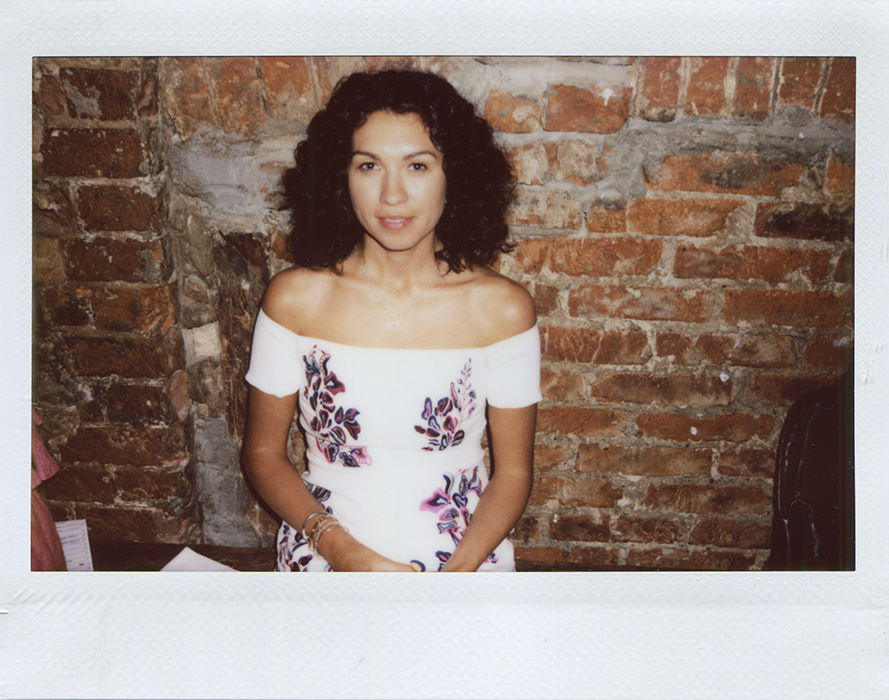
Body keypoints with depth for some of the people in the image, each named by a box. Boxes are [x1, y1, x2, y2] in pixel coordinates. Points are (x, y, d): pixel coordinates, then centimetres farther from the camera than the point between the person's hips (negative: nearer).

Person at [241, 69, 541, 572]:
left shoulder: (503, 308, -6)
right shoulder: (295, 299, -5)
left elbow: (514, 471, 1)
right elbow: (263, 452, 3)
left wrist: (459, 569, -12)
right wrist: (343, 551, -9)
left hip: (465, 559, 0)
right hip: (325, 556, 0)